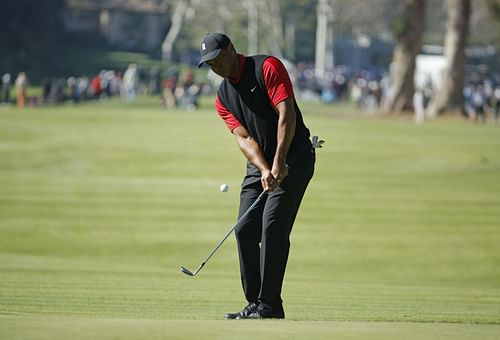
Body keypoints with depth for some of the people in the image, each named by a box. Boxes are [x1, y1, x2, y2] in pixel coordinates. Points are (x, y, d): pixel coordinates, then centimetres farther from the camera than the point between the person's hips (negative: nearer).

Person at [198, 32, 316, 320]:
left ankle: (270, 305, -14)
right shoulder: (223, 97, 9)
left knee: (273, 228, -15)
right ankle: (256, 303, 8)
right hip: (259, 164, 7)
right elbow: (244, 138, -2)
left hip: (293, 158, -7)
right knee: (245, 229, 0)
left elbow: (286, 115, -17)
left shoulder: (267, 67, -10)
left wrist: (279, 162, -24)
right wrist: (264, 170, -20)